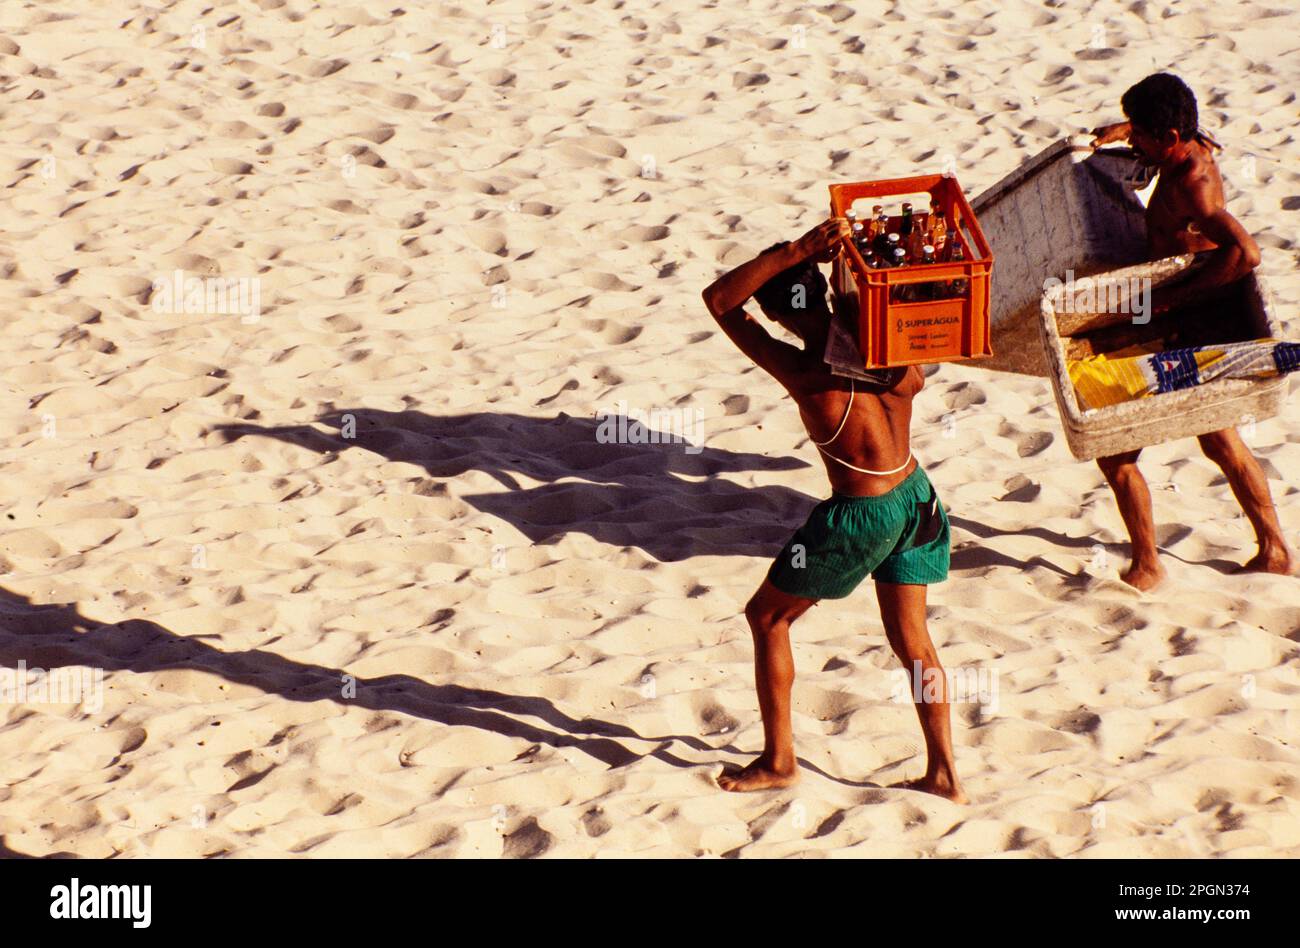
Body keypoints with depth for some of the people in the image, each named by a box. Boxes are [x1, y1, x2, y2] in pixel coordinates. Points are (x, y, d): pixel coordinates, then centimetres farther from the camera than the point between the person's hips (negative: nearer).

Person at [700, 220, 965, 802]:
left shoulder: (803, 373, -27)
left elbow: (718, 300, -25)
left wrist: (796, 250, -34)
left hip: (861, 517, -6)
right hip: (916, 497, 6)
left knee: (767, 618, 16)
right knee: (910, 639, 21)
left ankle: (778, 760, 25)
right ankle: (944, 774, 26)